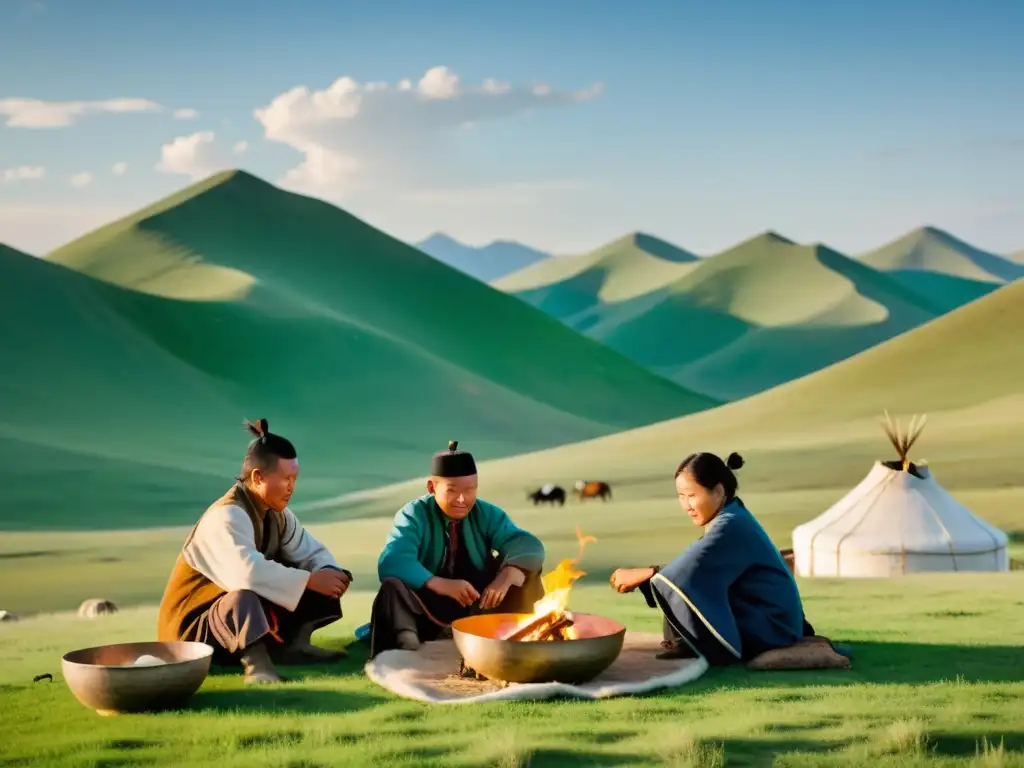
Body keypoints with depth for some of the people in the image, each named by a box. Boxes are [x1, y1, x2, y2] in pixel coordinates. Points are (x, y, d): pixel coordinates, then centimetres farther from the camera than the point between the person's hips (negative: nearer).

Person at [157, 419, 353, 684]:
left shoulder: (276, 514, 2)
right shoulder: (227, 516, -25)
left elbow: (312, 552, 6)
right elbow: (248, 572, -41)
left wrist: (329, 575, -18)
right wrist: (310, 580, -35)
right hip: (194, 626, -9)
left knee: (325, 573, -2)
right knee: (245, 596, -42)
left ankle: (294, 644, -8)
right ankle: (256, 665, -40)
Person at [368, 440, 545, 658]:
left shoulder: (487, 514, 1)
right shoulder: (413, 516, -9)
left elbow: (527, 545, -12)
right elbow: (391, 563, -26)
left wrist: (505, 579, -34)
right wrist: (441, 585, -40)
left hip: (480, 607, 3)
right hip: (428, 609, -3)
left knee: (522, 567, -14)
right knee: (393, 588, -32)